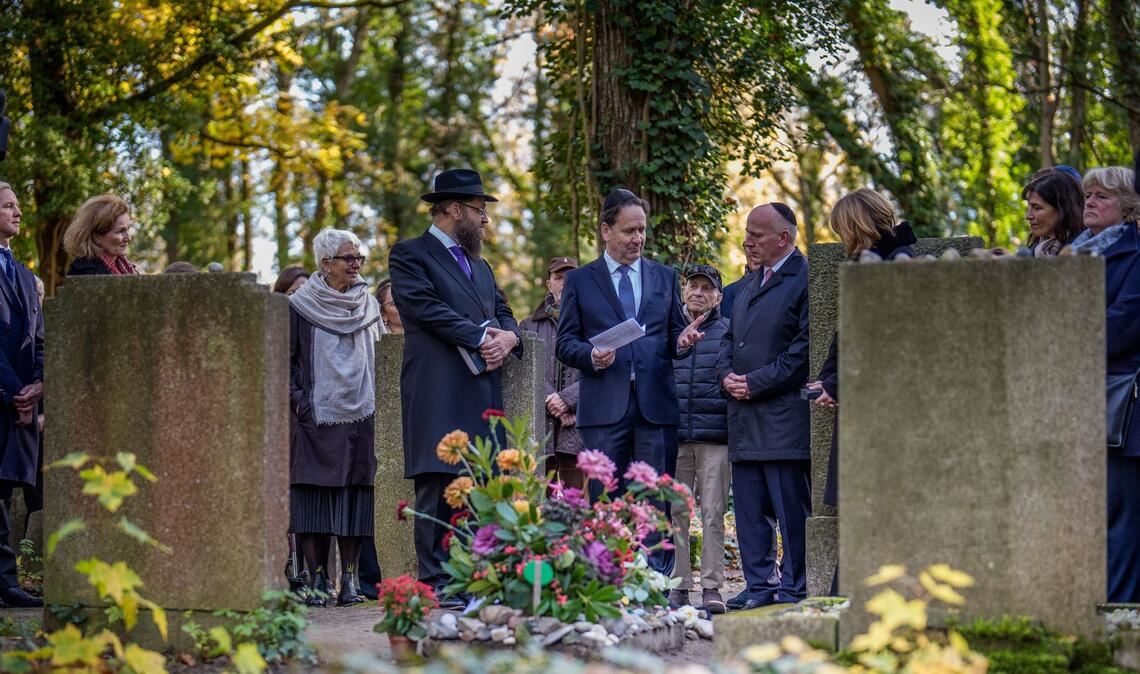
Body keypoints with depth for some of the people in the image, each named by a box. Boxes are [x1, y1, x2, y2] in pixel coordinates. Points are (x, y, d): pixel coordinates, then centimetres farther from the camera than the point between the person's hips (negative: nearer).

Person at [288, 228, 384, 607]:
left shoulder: (368, 306, 11)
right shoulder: (300, 306, -1)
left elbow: (380, 359, 18)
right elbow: (284, 360, 0)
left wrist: (374, 401, 8)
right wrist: (298, 402, -9)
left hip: (360, 417, 3)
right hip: (316, 419, -3)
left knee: (355, 499, -1)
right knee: (314, 499, -5)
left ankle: (350, 577, 3)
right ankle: (317, 579, -1)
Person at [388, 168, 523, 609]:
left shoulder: (480, 266, 27)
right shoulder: (410, 255, 2)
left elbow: (503, 314, 21)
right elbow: (425, 306, -12)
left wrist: (507, 337, -3)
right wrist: (481, 337, -14)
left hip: (484, 391, 7)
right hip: (438, 393, -7)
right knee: (438, 489, -9)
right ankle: (436, 584, -8)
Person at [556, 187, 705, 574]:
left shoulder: (665, 277, 16)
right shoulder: (580, 281, 9)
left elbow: (674, 335, 17)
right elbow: (564, 343, 6)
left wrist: (682, 342, -6)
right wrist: (590, 355, -14)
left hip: (657, 405, 2)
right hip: (604, 407, -1)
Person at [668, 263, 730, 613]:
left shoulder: (728, 331, 7)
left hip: (715, 436, -2)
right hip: (673, 435, 2)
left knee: (713, 513, -1)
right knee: (675, 513, 2)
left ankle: (711, 587, 3)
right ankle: (678, 586, 7)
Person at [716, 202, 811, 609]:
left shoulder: (806, 280, -8)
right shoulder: (749, 284, 20)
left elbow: (804, 350, -14)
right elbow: (730, 338, 25)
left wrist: (755, 383, -14)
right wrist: (727, 375, 4)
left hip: (784, 418, -8)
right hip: (744, 418, 8)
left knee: (790, 508, -4)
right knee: (749, 508, 9)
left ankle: (793, 588, 1)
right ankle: (759, 586, 14)